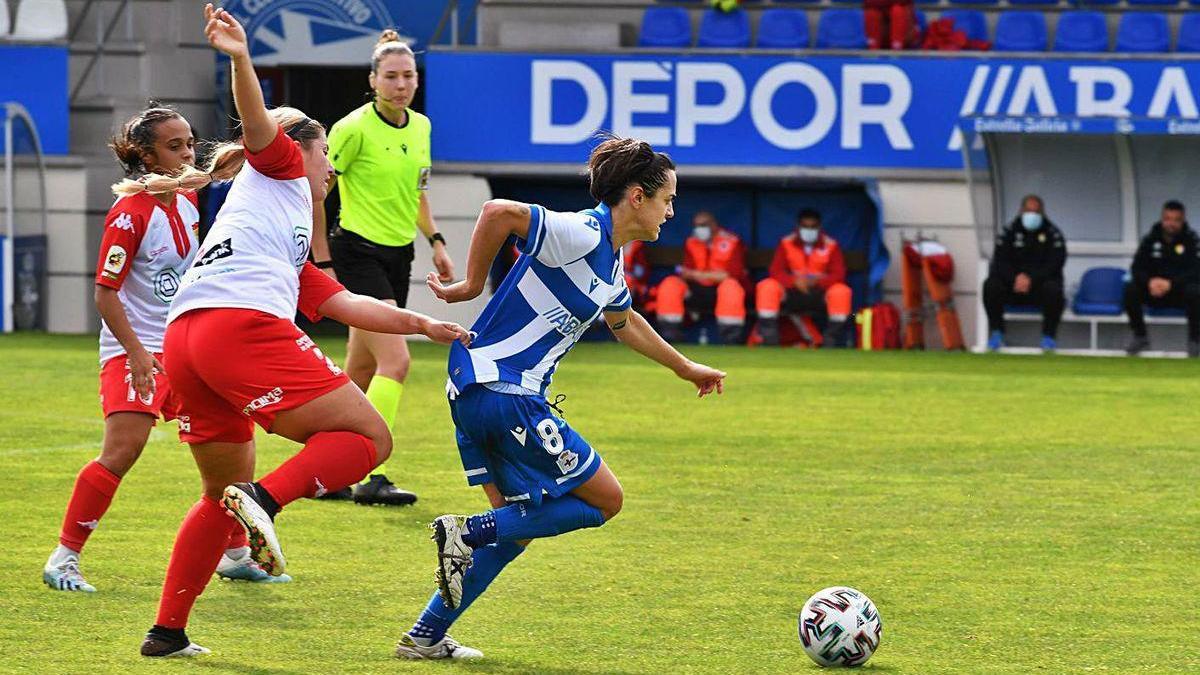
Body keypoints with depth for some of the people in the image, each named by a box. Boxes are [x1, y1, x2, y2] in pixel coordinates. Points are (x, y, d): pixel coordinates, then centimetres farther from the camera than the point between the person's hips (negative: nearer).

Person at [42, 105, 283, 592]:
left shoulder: (187, 202, 7)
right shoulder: (130, 213, -15)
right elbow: (105, 293, -16)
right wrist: (136, 353, -22)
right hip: (134, 351, -8)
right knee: (122, 451, -19)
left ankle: (235, 554, 20)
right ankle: (64, 559, -12)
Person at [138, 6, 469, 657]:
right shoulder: (279, 167, 19)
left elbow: (345, 305, 31)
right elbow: (256, 119, 1)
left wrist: (421, 324, 31)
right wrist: (240, 59, -18)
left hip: (182, 340, 9)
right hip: (245, 327, -9)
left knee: (224, 492, 23)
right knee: (367, 436, -3)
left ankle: (167, 631, 20)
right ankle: (266, 499, -25)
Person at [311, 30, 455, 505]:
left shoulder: (421, 127, 7)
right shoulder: (354, 128, -15)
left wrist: (435, 241, 13)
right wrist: (322, 263, -13)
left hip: (398, 256, 8)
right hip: (358, 252, -8)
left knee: (362, 371, 11)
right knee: (396, 361, -18)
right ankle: (370, 478, -18)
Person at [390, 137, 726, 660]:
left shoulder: (610, 262, 16)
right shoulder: (581, 235, -15)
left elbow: (625, 323, 37)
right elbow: (500, 212, -26)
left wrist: (687, 369, 47)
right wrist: (472, 284, -14)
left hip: (474, 391, 10)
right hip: (502, 393, -10)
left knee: (518, 524, 16)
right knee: (605, 500, -1)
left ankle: (426, 637, 16)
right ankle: (467, 532, -7)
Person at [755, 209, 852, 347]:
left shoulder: (831, 246, -1)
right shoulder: (786, 244, 2)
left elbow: (839, 275, -8)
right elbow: (776, 271, -5)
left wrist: (818, 282, -28)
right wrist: (794, 281, -26)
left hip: (820, 292, -1)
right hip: (792, 293, 1)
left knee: (841, 292, -32)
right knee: (767, 287, -25)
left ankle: (832, 342, -22)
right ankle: (769, 340, -24)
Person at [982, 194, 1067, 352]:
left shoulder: (1053, 234, 1)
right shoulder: (1009, 232, 6)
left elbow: (1055, 263, -10)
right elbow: (999, 261, -2)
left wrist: (1031, 278, -23)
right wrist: (1015, 278, -22)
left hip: (1041, 283, -2)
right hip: (1013, 286, 2)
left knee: (1053, 290, -36)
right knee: (991, 285, -26)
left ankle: (1049, 336, -19)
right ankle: (996, 332, -12)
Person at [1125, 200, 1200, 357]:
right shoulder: (1150, 239, 2)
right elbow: (1137, 268, -3)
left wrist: (1171, 283, -32)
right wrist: (1149, 281, -26)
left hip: (1180, 290, -3)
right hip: (1154, 292, 3)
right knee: (1130, 289, -24)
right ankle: (1140, 337, -8)